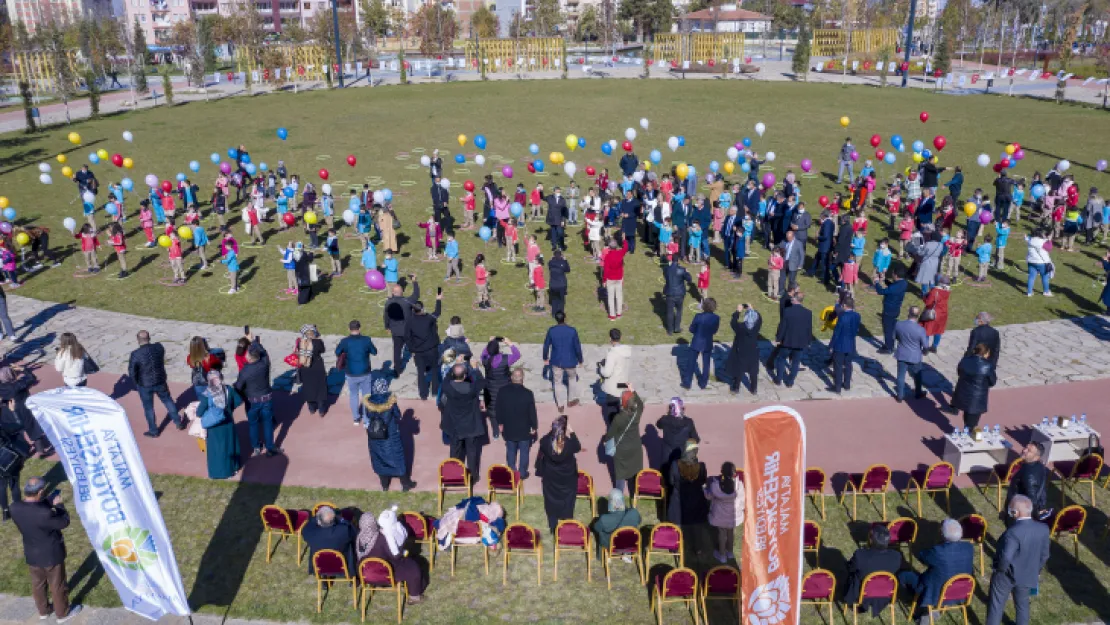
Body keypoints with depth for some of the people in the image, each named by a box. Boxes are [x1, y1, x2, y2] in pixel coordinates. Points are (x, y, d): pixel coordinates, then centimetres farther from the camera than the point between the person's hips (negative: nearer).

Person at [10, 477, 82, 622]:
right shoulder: (45, 513, -37)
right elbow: (64, 522, -19)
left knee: (38, 583, 27)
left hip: (31, 555, 6)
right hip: (51, 555, -6)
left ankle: (43, 611, 47)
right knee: (57, 585, 17)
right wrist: (58, 505, -7)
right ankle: (62, 613, 36)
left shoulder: (15, 508, -18)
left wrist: (47, 501, -3)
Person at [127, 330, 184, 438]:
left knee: (148, 408, 14)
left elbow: (132, 372, -16)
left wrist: (136, 383, 0)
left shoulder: (135, 354, -22)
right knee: (168, 401, 22)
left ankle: (153, 431, 26)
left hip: (145, 385, -3)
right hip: (160, 381, 3)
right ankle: (178, 423, 32)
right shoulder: (159, 348, -13)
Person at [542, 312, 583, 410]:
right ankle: (571, 400, 35)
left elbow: (546, 345, -3)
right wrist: (580, 360, 5)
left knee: (557, 382, 17)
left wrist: (545, 358, 13)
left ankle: (560, 404, 27)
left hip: (556, 361, 1)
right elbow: (577, 347, -10)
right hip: (570, 361, -1)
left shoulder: (551, 330, -12)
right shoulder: (572, 331, -17)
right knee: (572, 378, 26)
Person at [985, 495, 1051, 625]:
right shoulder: (1043, 529, -9)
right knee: (1022, 604, 23)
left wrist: (1000, 569, -12)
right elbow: (1044, 555, 3)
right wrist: (1036, 571, 16)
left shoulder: (1013, 532, -31)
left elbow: (1005, 557, -32)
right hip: (1028, 576, 6)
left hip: (1006, 575, -6)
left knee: (996, 605, 11)